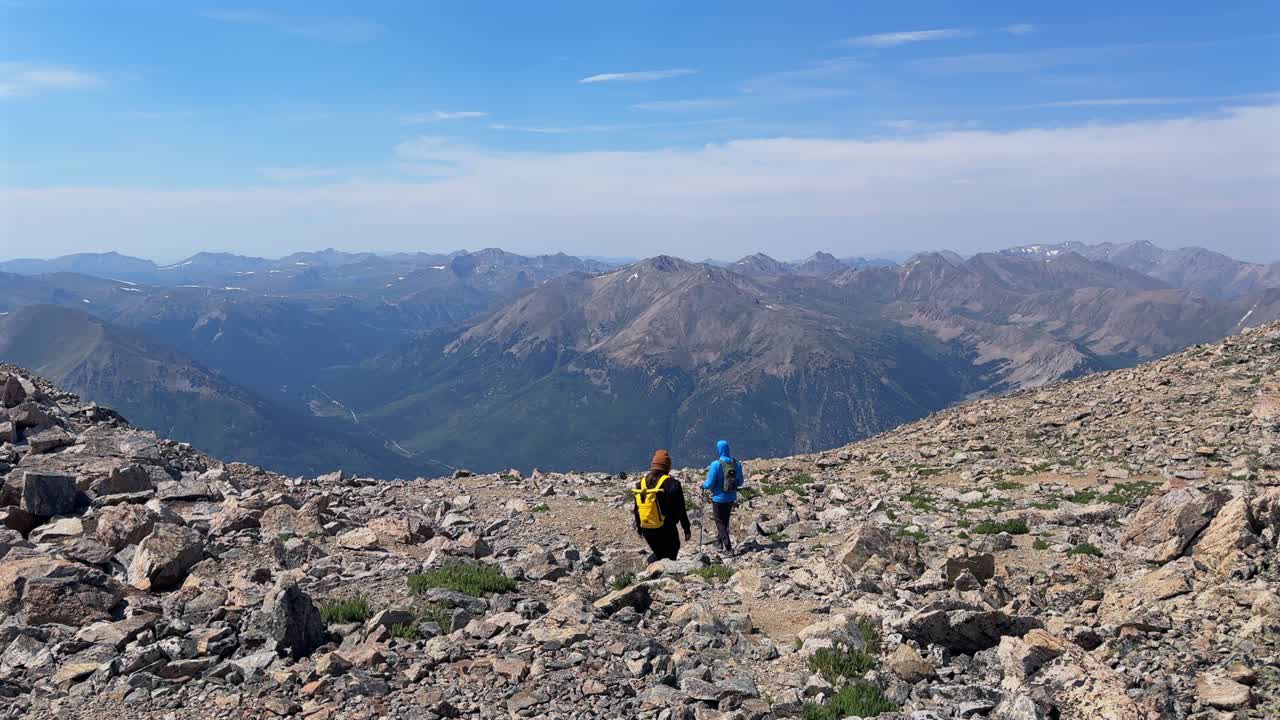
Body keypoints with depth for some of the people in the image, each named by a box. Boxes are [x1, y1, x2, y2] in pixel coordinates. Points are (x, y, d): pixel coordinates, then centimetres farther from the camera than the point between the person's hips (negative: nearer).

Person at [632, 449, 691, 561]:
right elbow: (680, 509, -10)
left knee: (659, 553, 22)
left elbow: (636, 509, 11)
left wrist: (639, 529, 21)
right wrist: (687, 529, -1)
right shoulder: (672, 483, -12)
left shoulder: (641, 483, 4)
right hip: (665, 530, -5)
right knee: (670, 556, 10)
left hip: (647, 531, 5)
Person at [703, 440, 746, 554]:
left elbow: (710, 484, -17)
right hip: (731, 498, 5)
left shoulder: (716, 464, -19)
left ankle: (728, 547, 0)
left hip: (719, 498, -5)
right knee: (725, 520, 23)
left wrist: (703, 485, 4)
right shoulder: (736, 464, -4)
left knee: (720, 522, 6)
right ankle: (720, 540, 38)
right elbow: (740, 482, 5)